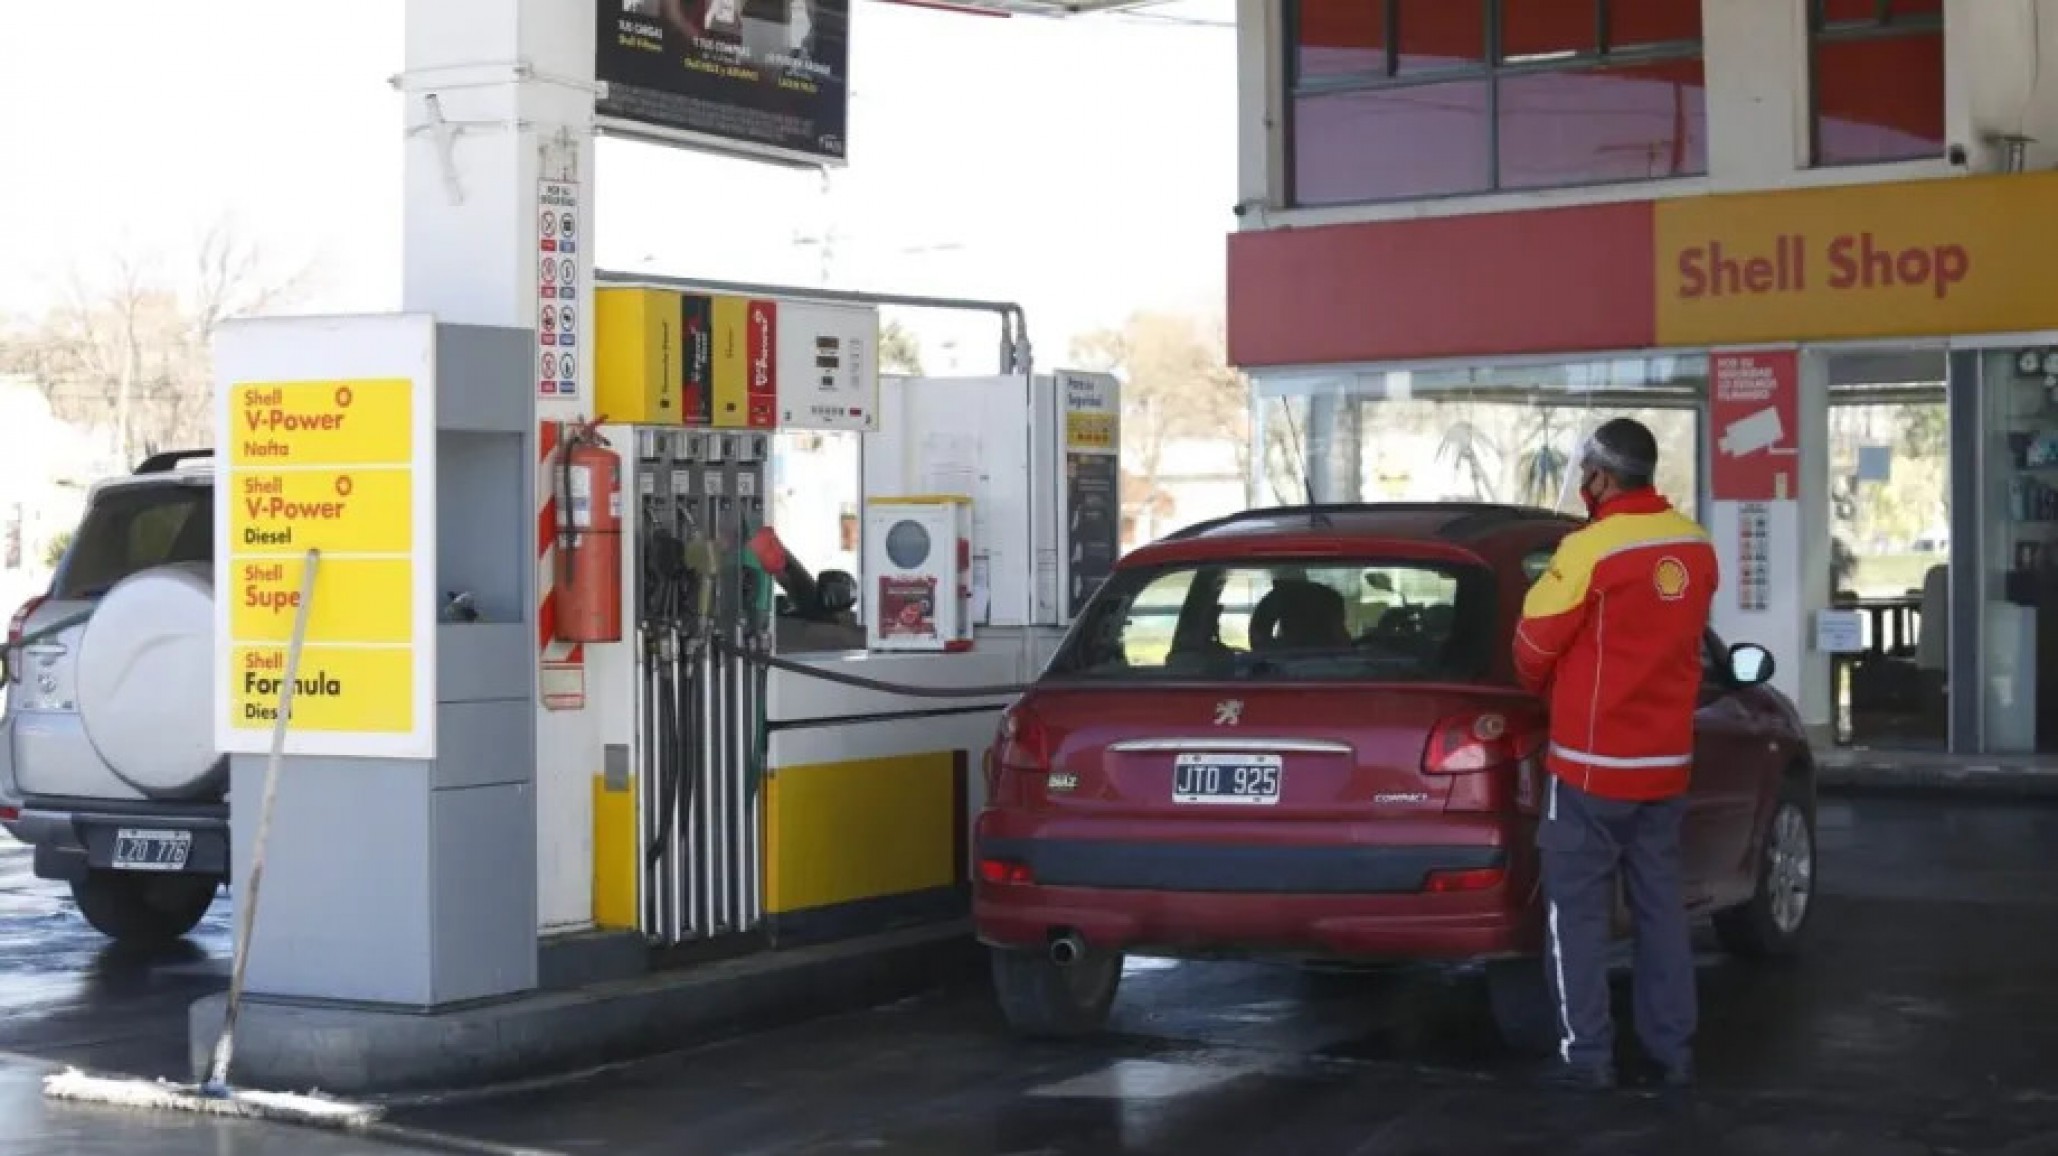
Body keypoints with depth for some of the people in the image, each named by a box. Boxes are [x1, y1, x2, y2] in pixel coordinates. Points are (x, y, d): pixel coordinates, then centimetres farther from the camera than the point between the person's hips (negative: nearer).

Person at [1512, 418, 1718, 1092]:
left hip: (1591, 762, -6)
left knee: (1578, 912, 2)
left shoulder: (1591, 549, -18)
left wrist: (1546, 690, 13)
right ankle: (1673, 1051, 17)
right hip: (1666, 759, 6)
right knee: (1662, 907, 14)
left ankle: (1586, 1055, 2)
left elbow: (1535, 647, -9)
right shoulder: (1696, 547, 4)